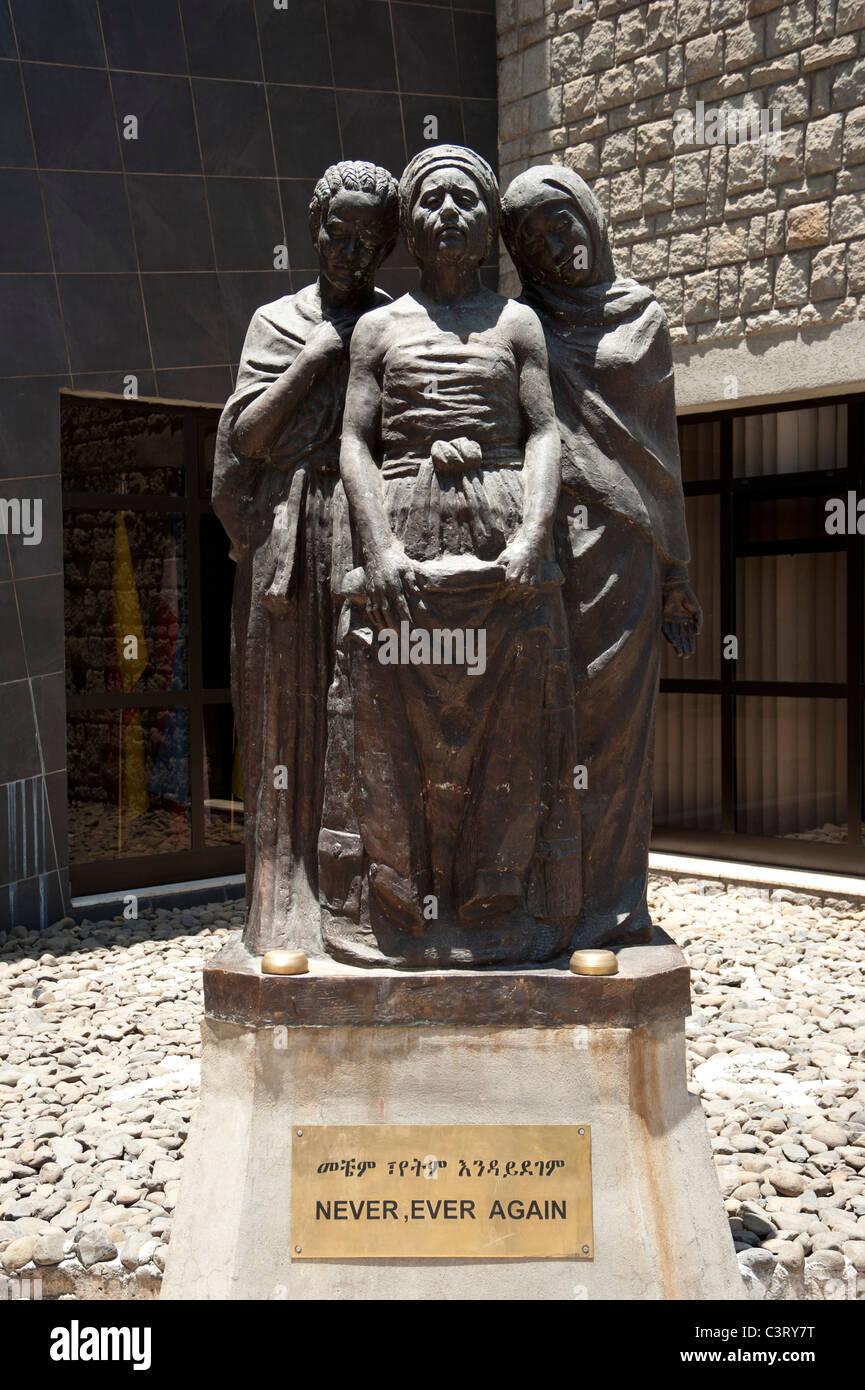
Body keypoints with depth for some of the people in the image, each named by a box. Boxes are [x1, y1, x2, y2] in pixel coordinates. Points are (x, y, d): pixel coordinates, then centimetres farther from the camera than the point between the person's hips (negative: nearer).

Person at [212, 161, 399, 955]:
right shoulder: (277, 321, 13)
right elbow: (245, 436, 1)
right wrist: (316, 359, -4)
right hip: (288, 542, 1)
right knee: (292, 725, 0)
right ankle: (293, 919, 5)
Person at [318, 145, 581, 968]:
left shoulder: (516, 323, 15)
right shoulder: (378, 327, 15)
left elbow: (543, 433, 5)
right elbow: (357, 441, 6)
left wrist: (531, 535, -13)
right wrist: (379, 545, -10)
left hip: (501, 536, 0)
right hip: (401, 539, 0)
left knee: (508, 733, -1)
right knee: (391, 729, -2)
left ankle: (501, 913, 8)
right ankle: (394, 909, 7)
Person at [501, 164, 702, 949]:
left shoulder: (643, 318, 15)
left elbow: (663, 447, 14)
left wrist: (676, 569, 9)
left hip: (621, 543, 0)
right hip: (540, 540, 0)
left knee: (612, 719, -3)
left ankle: (609, 906, 3)